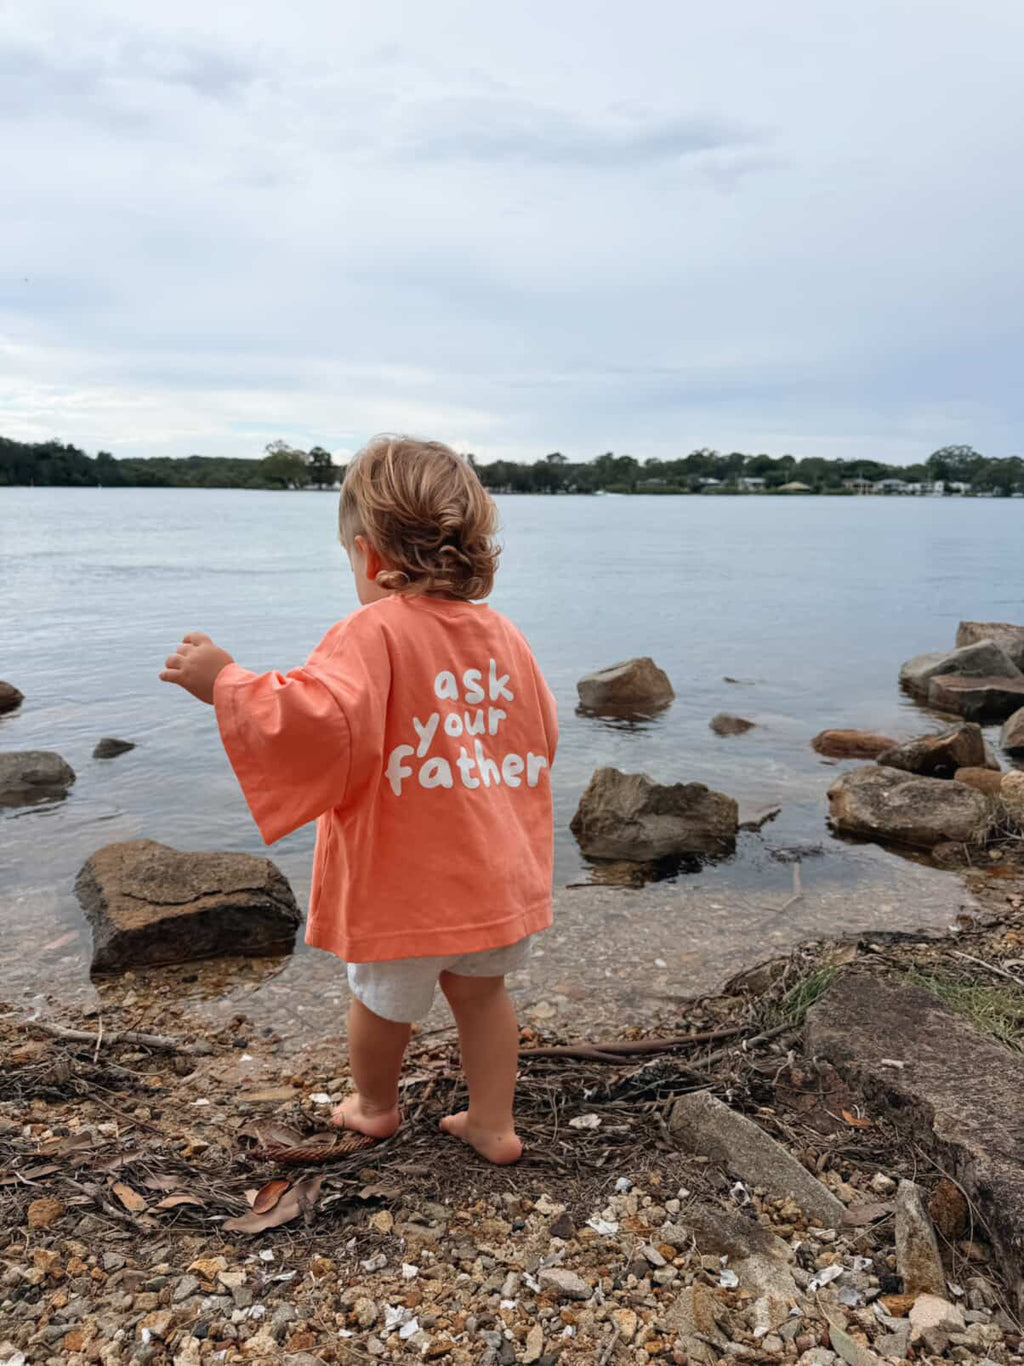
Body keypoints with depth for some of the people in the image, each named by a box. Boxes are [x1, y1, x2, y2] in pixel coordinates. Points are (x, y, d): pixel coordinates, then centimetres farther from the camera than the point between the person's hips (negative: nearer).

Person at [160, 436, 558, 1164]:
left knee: (384, 996, 21)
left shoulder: (372, 634, -18)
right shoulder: (506, 636, 3)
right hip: (502, 877, 5)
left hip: (406, 885, -5)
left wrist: (226, 683, -23)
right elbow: (541, 740, 13)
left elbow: (322, 722, -33)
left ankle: (374, 1106, 46)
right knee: (482, 989, 25)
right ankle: (493, 1123, 34)